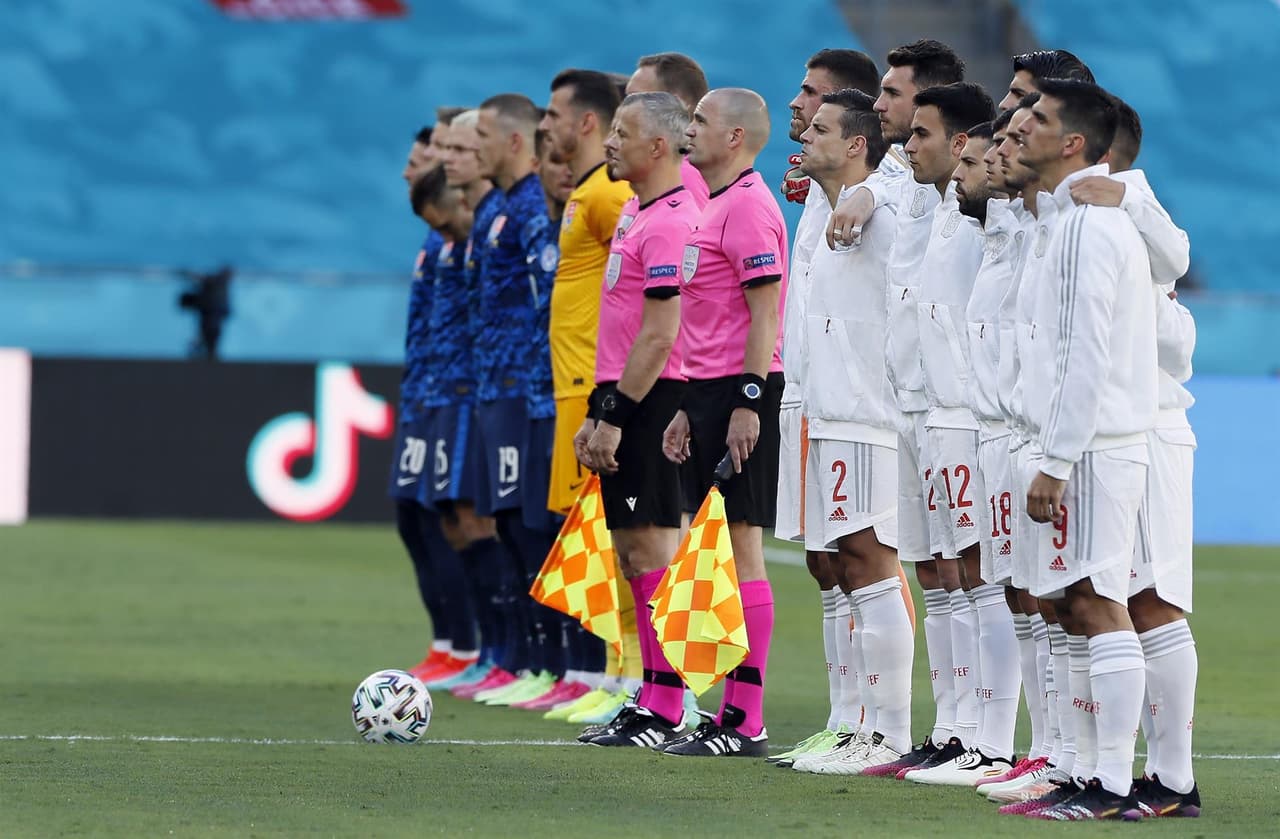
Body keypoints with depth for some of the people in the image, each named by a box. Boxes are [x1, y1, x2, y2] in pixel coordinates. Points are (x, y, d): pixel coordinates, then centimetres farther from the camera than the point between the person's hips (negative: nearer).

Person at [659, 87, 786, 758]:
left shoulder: (748, 206, -11)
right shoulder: (714, 207, 19)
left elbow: (764, 313, -17)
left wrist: (747, 404, -21)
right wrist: (688, 409, 23)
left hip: (741, 393, -10)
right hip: (709, 389, 10)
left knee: (743, 545, -8)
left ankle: (746, 723, -8)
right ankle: (733, 710, 12)